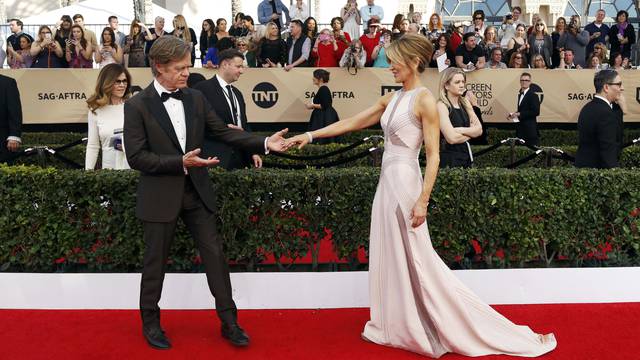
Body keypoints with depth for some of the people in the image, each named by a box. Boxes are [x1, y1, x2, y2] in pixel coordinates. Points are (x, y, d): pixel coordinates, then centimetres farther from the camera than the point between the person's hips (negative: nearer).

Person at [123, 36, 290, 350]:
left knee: (214, 254, 5)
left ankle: (229, 321, 16)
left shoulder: (196, 98, 4)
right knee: (156, 261, 10)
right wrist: (180, 163, -22)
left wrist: (264, 143, -7)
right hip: (160, 196, -4)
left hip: (196, 191, 4)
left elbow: (224, 132, 4)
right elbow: (136, 157, -13)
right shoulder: (137, 105, -9)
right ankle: (150, 321, 30)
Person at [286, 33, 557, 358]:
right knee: (390, 257, 14)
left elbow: (433, 155, -14)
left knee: (418, 261, -2)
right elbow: (352, 123, 15)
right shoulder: (392, 99, 12)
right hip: (387, 182, 8)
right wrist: (311, 135, 11)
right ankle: (397, 326, 28)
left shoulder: (425, 100, -11)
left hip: (405, 183, -8)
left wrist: (423, 200, -19)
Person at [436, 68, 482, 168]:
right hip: (449, 159, -6)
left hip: (466, 156, 7)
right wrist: (471, 132, -3)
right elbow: (452, 138, -19)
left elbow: (479, 129, 4)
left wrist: (462, 130, -13)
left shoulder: (465, 103, 10)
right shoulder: (442, 106, -11)